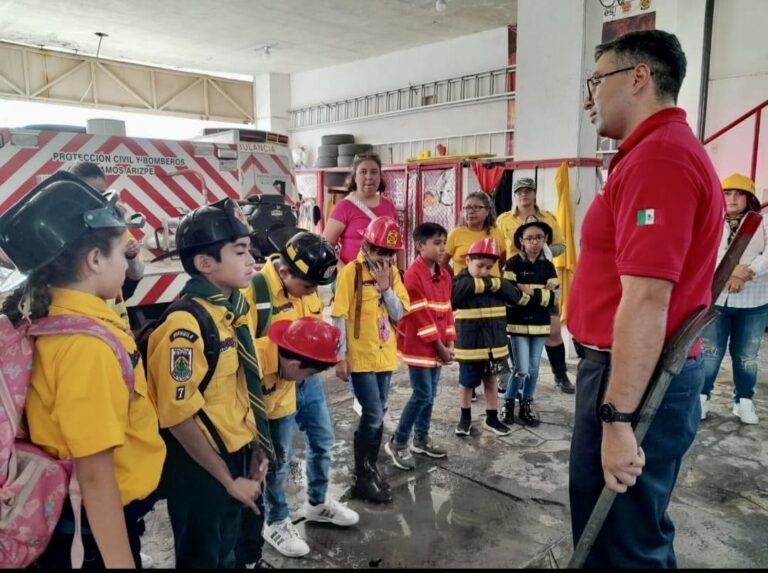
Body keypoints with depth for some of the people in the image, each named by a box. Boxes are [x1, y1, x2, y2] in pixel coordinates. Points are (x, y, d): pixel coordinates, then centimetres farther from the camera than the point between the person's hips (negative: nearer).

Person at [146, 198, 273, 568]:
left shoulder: (234, 308, 2)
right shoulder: (186, 325, -25)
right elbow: (179, 416, -22)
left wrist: (255, 448, 9)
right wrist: (228, 479, -14)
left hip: (236, 458, 8)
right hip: (200, 469, -7)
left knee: (229, 552, 24)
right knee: (204, 557, 14)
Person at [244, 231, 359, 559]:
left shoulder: (306, 286, 0)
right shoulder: (253, 292, -24)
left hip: (309, 380, 8)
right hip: (277, 389, -8)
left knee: (322, 442, 22)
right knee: (279, 460, 9)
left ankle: (318, 503, 45)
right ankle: (276, 523, 32)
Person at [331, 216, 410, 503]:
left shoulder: (392, 273, 6)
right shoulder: (351, 272, -11)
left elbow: (399, 314, 0)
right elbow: (339, 317, -11)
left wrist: (385, 286, -12)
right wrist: (341, 357, -12)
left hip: (385, 356, 6)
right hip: (359, 358, -5)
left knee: (377, 415, 14)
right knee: (373, 416, -6)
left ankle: (370, 468, 29)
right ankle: (362, 477, 10)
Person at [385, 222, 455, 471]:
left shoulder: (444, 274, 10)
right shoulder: (413, 274, -16)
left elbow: (447, 309, 12)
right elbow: (420, 315, -18)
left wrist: (449, 342, 4)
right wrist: (439, 346, -14)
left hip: (438, 346, 8)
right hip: (419, 346, -8)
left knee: (430, 394, 14)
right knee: (422, 395, -6)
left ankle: (421, 439, 28)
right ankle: (397, 443, 8)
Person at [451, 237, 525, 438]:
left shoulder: (496, 282, 4)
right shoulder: (460, 282, -10)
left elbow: (516, 296, -7)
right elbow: (469, 287, -33)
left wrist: (494, 283, -17)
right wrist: (485, 283, -23)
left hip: (494, 344, 4)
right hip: (469, 345, -4)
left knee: (491, 380, 16)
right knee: (467, 382, 10)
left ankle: (491, 418, 30)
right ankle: (465, 417, 29)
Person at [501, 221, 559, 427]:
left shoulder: (548, 266, 6)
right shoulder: (513, 264, -6)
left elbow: (551, 298, -3)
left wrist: (531, 292, -16)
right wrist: (540, 295, -12)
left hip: (540, 324, 4)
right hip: (518, 324, -4)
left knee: (533, 369, 10)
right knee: (522, 369, -7)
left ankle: (526, 405, 26)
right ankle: (508, 403, 15)